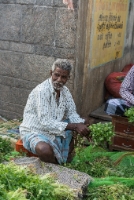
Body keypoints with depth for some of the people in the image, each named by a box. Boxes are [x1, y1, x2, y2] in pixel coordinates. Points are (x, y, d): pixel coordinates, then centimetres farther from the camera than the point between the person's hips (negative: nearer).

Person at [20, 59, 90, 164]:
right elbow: (45, 122, -31)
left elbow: (72, 114, 2)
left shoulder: (65, 90, 0)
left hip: (55, 128, 8)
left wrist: (82, 124, -21)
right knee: (44, 149, -40)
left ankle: (65, 160, 13)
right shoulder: (42, 91, -26)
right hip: (34, 131, -8)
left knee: (85, 122, 8)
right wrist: (74, 126, -34)